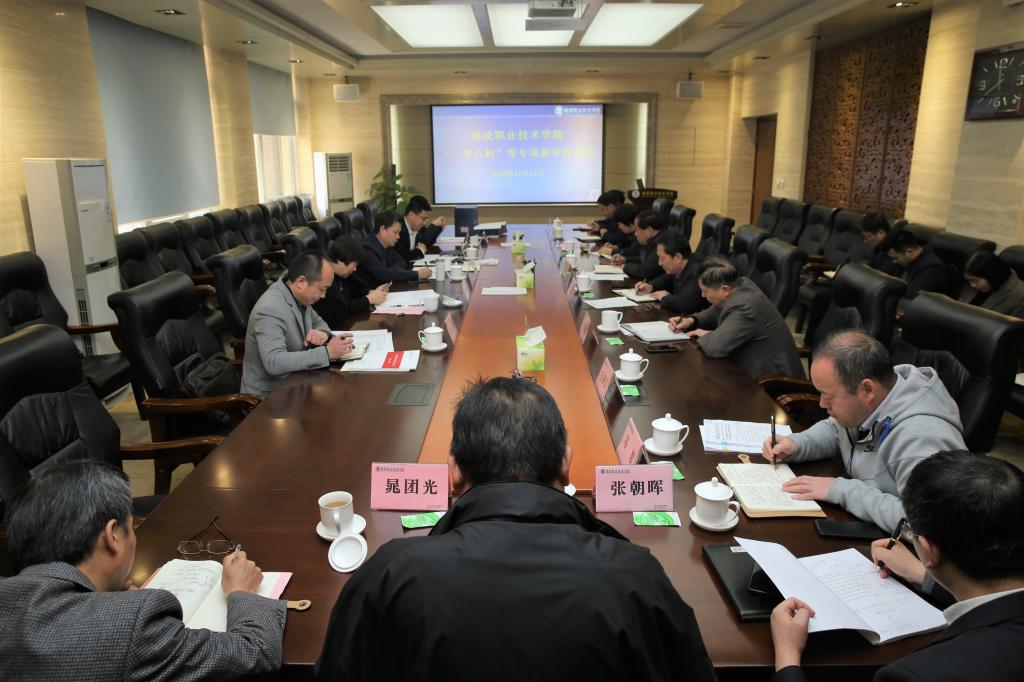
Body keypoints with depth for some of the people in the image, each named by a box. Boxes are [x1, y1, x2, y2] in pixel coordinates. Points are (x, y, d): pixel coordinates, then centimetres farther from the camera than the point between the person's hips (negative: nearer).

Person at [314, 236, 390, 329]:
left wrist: (372, 293, 3)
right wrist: (369, 299, -12)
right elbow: (343, 310, -24)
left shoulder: (339, 274, 3)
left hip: (343, 323, 9)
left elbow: (351, 290, 19)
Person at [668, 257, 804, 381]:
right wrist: (691, 320, -4)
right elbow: (713, 314, 14)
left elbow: (714, 347, -36)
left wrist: (705, 335, -16)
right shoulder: (741, 285, -2)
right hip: (756, 366, 8)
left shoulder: (744, 308, -30)